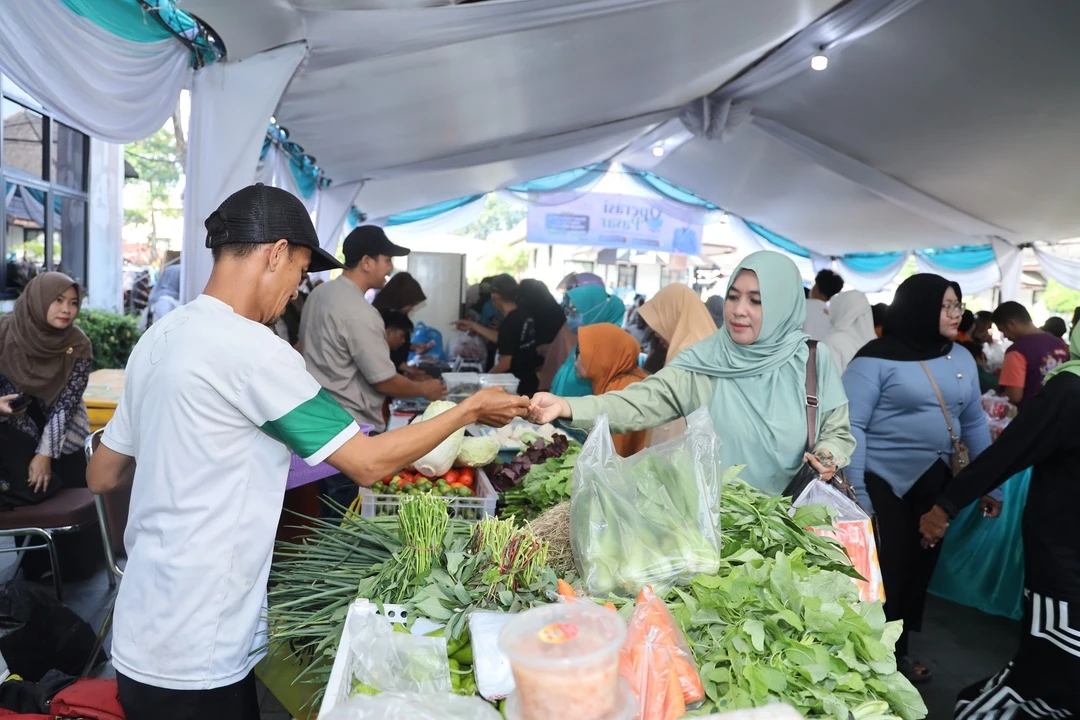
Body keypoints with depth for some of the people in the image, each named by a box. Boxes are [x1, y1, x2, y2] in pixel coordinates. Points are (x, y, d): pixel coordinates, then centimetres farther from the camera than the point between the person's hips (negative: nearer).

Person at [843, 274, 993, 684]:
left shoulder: (962, 359, 6)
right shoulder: (877, 358, -13)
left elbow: (974, 422, 13)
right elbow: (852, 425, -16)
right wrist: (856, 492, -18)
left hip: (937, 484, 6)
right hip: (884, 483, -6)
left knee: (919, 568, 15)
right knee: (883, 574, 2)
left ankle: (899, 653, 35)